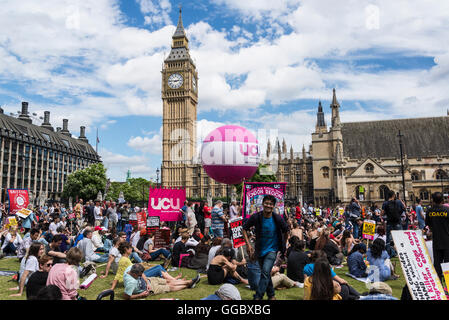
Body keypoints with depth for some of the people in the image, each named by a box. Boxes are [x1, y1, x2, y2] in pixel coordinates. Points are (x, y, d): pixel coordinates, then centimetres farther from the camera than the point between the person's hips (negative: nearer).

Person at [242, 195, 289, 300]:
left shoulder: (278, 219, -12)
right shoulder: (256, 217, -13)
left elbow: (286, 231, 6)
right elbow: (244, 229, -2)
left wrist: (283, 246, 12)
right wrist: (248, 244, -10)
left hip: (272, 249, -2)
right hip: (260, 250, 2)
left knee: (265, 271, -21)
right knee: (265, 273, 16)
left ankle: (258, 297, -14)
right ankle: (271, 295, 36)